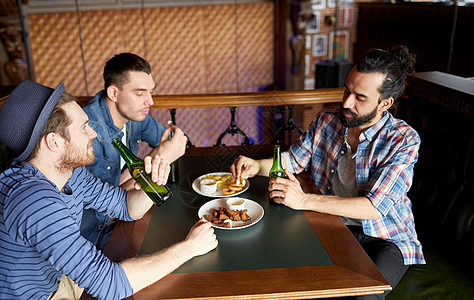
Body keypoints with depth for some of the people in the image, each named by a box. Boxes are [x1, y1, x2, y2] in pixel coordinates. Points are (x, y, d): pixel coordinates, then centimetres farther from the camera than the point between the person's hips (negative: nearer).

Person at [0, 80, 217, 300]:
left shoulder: (71, 172, -6)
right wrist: (189, 247, -27)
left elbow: (126, 206, 5)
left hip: (63, 280, 7)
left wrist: (153, 181, -17)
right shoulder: (32, 198, -35)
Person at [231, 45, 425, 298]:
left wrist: (305, 200, -33)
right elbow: (293, 159, 8)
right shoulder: (327, 121, -4)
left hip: (385, 238, -2)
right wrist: (257, 166, -13)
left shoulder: (404, 141, -18)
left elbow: (375, 207, -26)